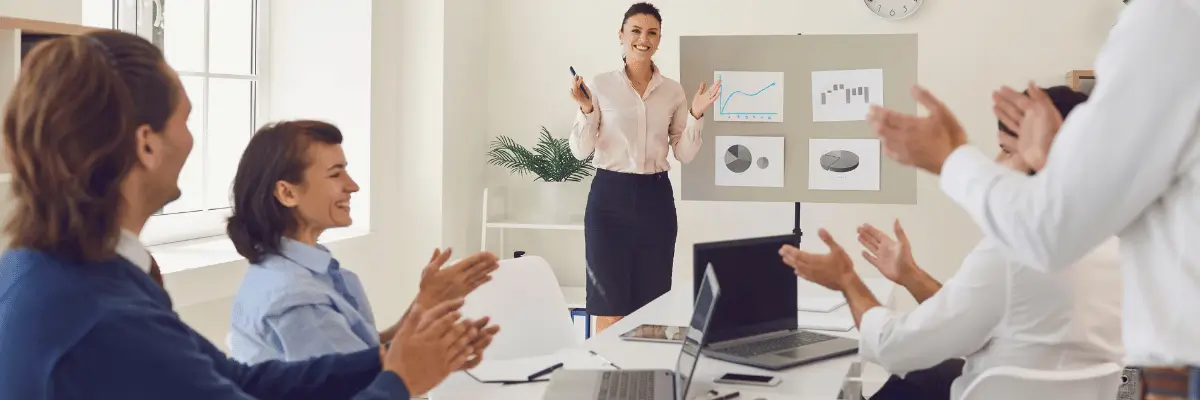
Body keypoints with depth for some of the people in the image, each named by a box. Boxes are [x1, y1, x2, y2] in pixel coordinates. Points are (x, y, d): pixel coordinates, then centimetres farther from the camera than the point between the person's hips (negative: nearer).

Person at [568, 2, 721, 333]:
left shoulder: (673, 91, 6)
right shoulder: (601, 85, -1)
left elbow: (685, 155, 6)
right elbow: (580, 151, -3)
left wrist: (696, 116, -7)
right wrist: (586, 110, -17)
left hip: (655, 197, 3)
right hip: (610, 196, -3)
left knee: (652, 309, 7)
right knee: (609, 307, -1)